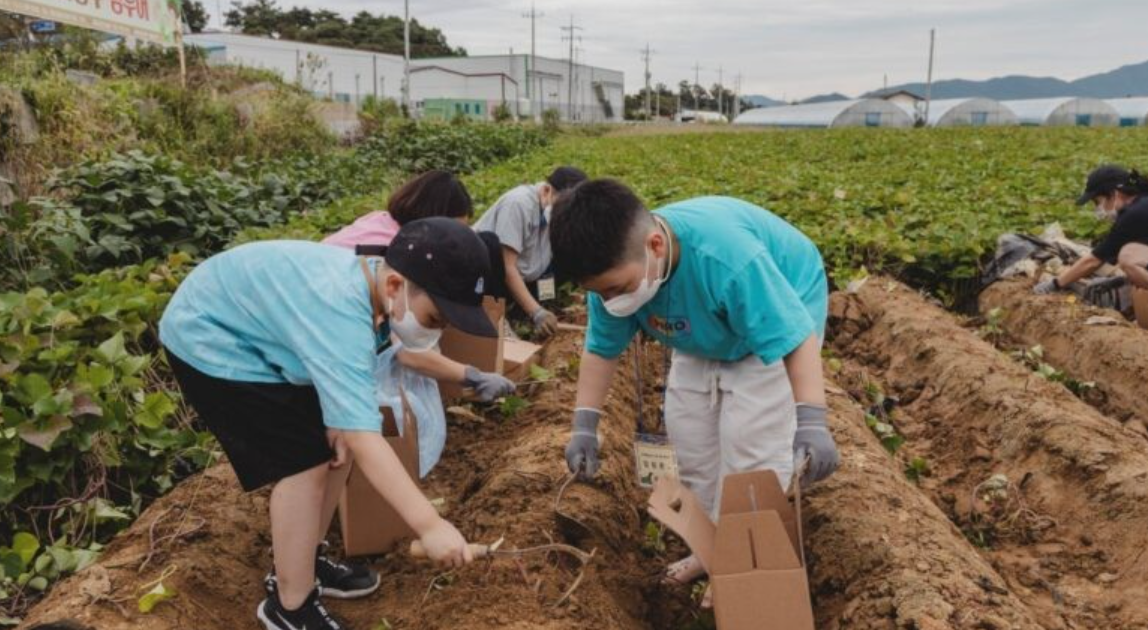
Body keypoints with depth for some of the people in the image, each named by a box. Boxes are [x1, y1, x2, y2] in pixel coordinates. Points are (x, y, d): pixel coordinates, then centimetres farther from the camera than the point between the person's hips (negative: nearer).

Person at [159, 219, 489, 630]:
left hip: (262, 332, 9)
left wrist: (338, 419, -17)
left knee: (335, 446, 7)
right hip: (210, 340, -9)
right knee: (304, 462, -14)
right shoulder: (339, 315, -40)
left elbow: (340, 377, 2)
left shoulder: (373, 287, -11)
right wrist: (429, 525, -46)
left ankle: (301, 562, 25)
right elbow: (364, 435, -45)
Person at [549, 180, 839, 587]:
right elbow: (601, 348, -10)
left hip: (778, 312, -6)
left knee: (749, 440, -15)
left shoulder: (727, 258, -45)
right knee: (687, 431, 5)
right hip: (707, 335, 6)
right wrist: (584, 425, -12)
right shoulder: (615, 270, -24)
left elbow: (794, 336, -40)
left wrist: (811, 421, -46)